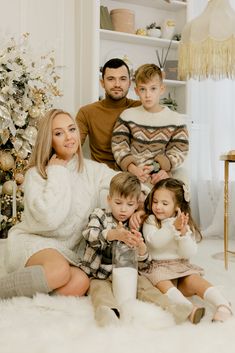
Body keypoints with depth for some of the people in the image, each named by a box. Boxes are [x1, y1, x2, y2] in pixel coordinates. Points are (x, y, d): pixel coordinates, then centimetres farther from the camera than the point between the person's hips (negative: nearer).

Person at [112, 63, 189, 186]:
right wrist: (132, 168, -17)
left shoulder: (176, 120, 6)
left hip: (165, 173, 1)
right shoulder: (127, 116, 6)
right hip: (134, 173, -1)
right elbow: (119, 146, -1)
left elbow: (179, 151, 0)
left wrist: (165, 169, -18)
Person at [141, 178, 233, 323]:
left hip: (181, 266, 2)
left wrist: (183, 233, -19)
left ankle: (223, 306, -36)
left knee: (194, 280, -26)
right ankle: (190, 308, -52)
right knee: (163, 284, -32)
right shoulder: (150, 221, 1)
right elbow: (154, 241, -19)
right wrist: (173, 227, -29)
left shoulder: (186, 225, 7)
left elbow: (189, 253, -3)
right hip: (157, 267, -2)